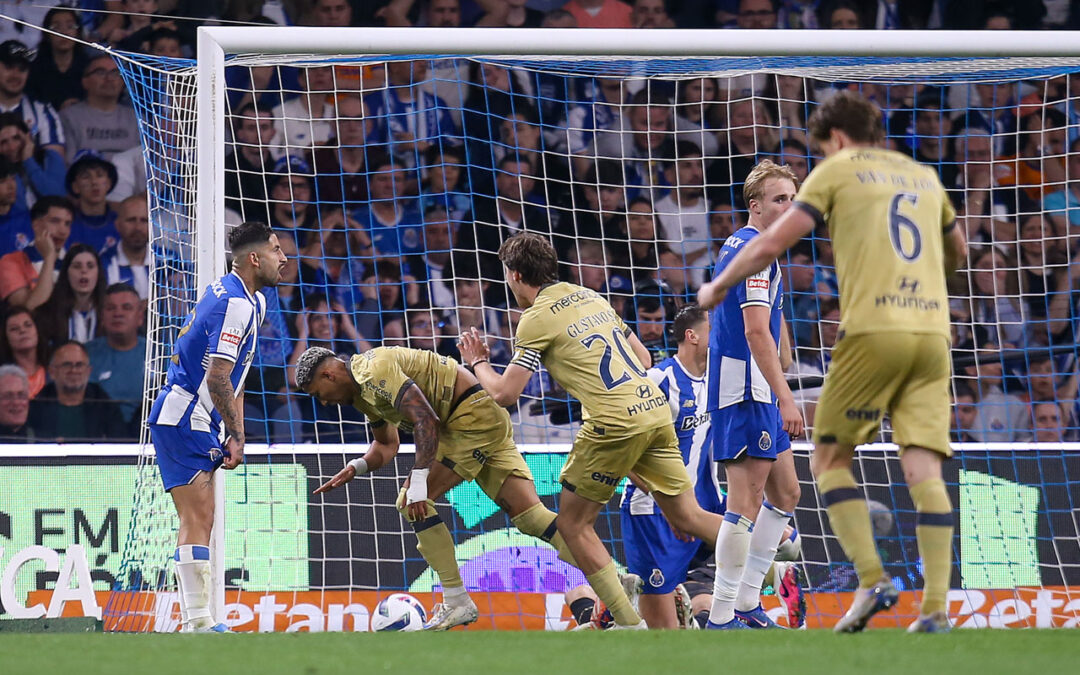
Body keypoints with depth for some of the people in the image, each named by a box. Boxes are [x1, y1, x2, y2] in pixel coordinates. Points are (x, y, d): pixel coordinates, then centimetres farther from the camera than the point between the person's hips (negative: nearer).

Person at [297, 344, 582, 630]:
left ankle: (457, 603, -8)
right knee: (526, 513, 1)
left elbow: (426, 420, -24)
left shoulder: (376, 371, -17)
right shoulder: (363, 391, 17)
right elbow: (387, 445, 28)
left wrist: (418, 482, -26)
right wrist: (357, 467, 7)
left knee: (413, 504, -10)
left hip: (473, 414, -10)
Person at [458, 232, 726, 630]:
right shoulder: (589, 297, 19)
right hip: (655, 408, 7)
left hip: (614, 422, -7)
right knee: (687, 518, 10)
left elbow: (504, 393, -4)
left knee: (572, 523, 7)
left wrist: (478, 363, 15)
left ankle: (630, 625, 2)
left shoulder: (536, 319, -3)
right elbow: (642, 357, 23)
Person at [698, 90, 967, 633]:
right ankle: (936, 606, -11)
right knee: (923, 468, -1)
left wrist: (719, 286, 15)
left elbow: (772, 243, 0)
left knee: (829, 457, 8)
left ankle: (872, 579, -8)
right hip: (932, 330, 5)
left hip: (872, 330, -5)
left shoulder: (837, 171, 6)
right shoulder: (922, 177, 22)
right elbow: (957, 250, 37)